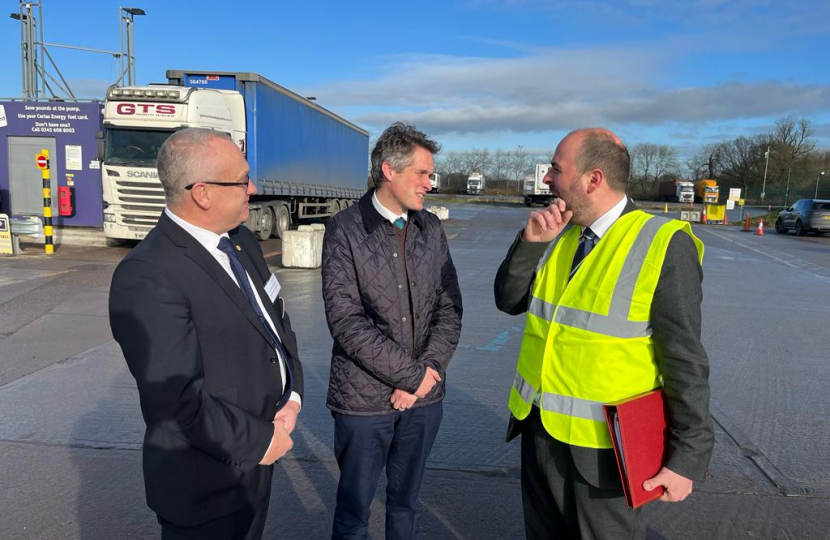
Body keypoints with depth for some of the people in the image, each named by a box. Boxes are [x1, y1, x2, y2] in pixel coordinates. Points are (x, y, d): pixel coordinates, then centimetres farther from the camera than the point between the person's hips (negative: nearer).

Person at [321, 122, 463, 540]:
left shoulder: (431, 230, 4)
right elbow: (345, 320, -15)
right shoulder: (346, 231, -9)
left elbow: (449, 309, 2)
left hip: (424, 396, 4)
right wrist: (413, 374, -14)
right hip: (363, 398, -3)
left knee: (406, 502, 19)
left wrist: (430, 371, -12)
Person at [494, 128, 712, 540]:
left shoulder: (663, 246, -16)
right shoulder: (559, 234, 3)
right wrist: (530, 242, -13)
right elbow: (509, 301, 2)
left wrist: (688, 455, -11)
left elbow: (684, 361, -14)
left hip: (601, 443, -6)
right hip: (539, 426, 6)